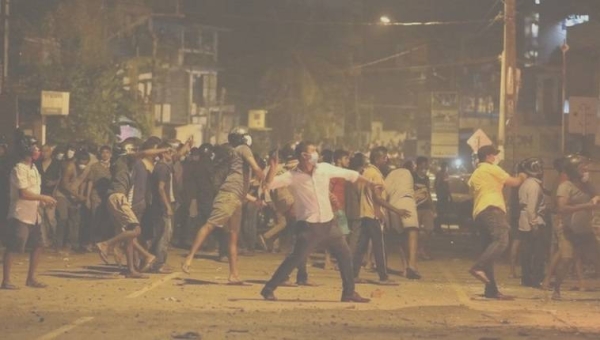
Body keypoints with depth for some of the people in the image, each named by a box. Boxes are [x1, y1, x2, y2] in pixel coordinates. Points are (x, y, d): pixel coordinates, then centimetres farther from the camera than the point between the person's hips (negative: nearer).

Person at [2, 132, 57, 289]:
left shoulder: (33, 168, 14)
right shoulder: (19, 169, -14)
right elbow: (23, 193, -21)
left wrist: (42, 201, 2)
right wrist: (43, 198, -15)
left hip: (33, 215, 9)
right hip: (20, 215, -9)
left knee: (37, 246, 10)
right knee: (13, 248, -6)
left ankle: (31, 278, 19)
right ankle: (6, 281, -2)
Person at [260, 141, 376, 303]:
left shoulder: (324, 169, 2)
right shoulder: (292, 176, -9)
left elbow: (349, 174, 13)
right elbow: (269, 184, -19)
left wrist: (370, 183, 20)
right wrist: (273, 167, -32)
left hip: (328, 223, 6)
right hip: (308, 226, -5)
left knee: (345, 256, 9)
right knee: (296, 258, -13)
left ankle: (349, 292, 21)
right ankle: (269, 289, -5)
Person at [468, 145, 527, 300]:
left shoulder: (475, 174, 28)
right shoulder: (491, 169, 5)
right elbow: (513, 182, 9)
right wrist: (521, 177, 30)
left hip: (479, 213, 9)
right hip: (492, 209, -9)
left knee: (490, 248, 5)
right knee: (501, 240, -25)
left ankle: (491, 290, -3)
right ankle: (479, 267, -43)